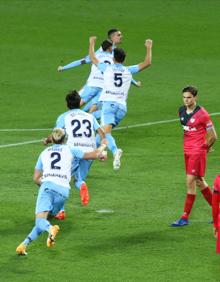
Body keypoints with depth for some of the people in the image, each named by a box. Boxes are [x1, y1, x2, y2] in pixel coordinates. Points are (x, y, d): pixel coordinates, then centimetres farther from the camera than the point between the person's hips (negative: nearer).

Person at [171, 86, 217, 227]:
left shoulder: (202, 114, -16)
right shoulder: (182, 111, 6)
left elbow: (213, 137, -10)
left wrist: (205, 147, 6)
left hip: (198, 151, -8)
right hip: (187, 150, 8)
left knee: (190, 181, -9)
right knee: (199, 182, 15)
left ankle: (185, 217, -5)